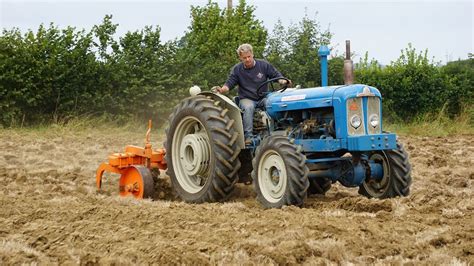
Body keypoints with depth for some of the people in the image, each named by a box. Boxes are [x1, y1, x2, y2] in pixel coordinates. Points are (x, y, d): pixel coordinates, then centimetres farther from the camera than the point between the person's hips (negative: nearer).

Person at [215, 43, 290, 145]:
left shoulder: (264, 65, 4)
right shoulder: (237, 69, 4)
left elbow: (277, 76, 7)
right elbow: (229, 84, 0)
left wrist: (283, 81, -16)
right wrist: (222, 90, -23)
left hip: (263, 98, 1)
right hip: (247, 99, -1)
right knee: (248, 107, -37)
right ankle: (248, 136, -35)